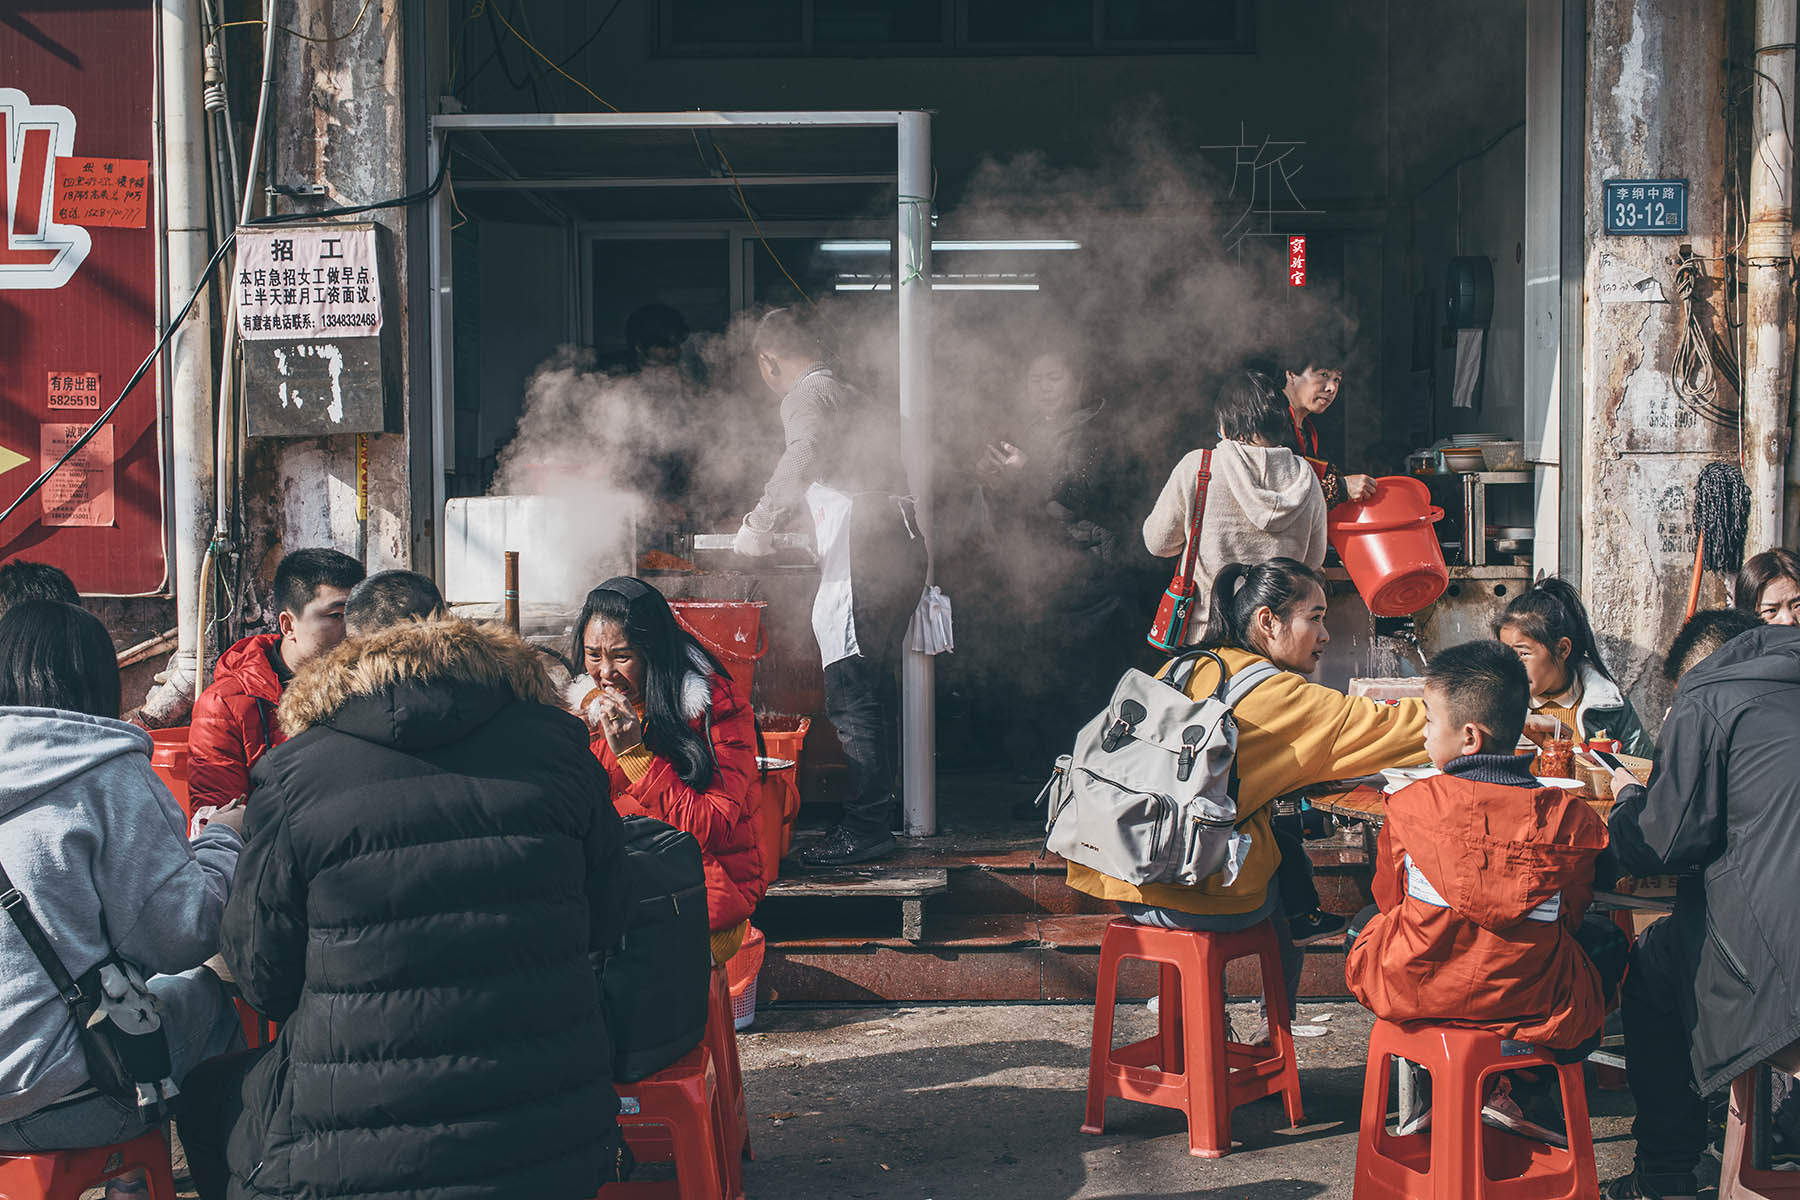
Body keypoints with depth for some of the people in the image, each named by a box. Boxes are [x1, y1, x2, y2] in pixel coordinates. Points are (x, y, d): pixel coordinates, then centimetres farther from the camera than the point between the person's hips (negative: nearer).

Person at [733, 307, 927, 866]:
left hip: (864, 550, -9)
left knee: (849, 694, -9)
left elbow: (803, 457, -23)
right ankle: (877, 812, 19)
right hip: (900, 544, 9)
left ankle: (865, 827, -10)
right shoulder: (851, 396, 25)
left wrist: (760, 523, -16)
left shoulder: (805, 396, -2)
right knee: (869, 689, 14)